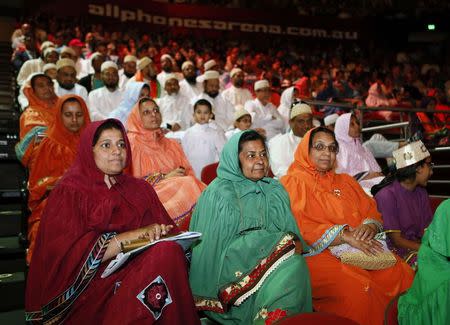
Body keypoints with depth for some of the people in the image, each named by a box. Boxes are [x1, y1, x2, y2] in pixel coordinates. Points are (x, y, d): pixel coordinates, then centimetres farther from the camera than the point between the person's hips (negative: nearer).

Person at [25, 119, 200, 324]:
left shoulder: (140, 189, 16)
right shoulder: (69, 192, 1)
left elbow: (171, 232, 8)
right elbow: (70, 253, -11)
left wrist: (159, 233, -16)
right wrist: (134, 235, -17)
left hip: (139, 271, 5)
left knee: (168, 250, -26)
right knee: (162, 255, -26)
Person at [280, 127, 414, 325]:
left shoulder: (345, 181, 25)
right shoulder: (294, 182, 4)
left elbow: (372, 211, 17)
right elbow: (301, 227, -9)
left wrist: (369, 226, -8)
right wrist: (345, 236, -17)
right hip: (319, 254, -6)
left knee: (404, 274, -18)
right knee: (358, 287, -32)